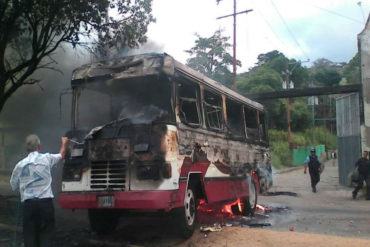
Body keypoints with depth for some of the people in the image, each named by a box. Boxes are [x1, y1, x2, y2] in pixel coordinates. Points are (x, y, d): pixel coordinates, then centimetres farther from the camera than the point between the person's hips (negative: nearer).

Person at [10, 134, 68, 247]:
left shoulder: (20, 165, 2)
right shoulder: (47, 158, 0)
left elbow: (13, 185, 13)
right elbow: (61, 155, 20)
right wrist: (64, 143, 39)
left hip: (28, 203, 1)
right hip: (46, 202, -1)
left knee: (29, 234, 8)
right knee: (46, 233, 5)